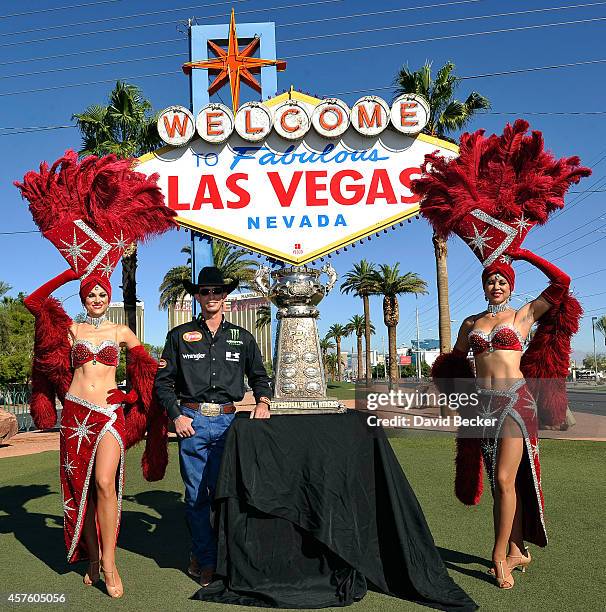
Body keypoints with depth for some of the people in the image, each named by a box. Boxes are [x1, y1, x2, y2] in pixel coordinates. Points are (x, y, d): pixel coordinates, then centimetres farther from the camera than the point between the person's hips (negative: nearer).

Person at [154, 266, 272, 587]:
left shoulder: (242, 338, 13)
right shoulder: (180, 335, 7)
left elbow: (259, 376, 20)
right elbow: (163, 380, 8)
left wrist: (263, 401, 1)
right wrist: (177, 416, -3)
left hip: (227, 420, 2)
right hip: (192, 420, -1)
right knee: (197, 494, 2)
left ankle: (201, 553, 23)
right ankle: (206, 560, 17)